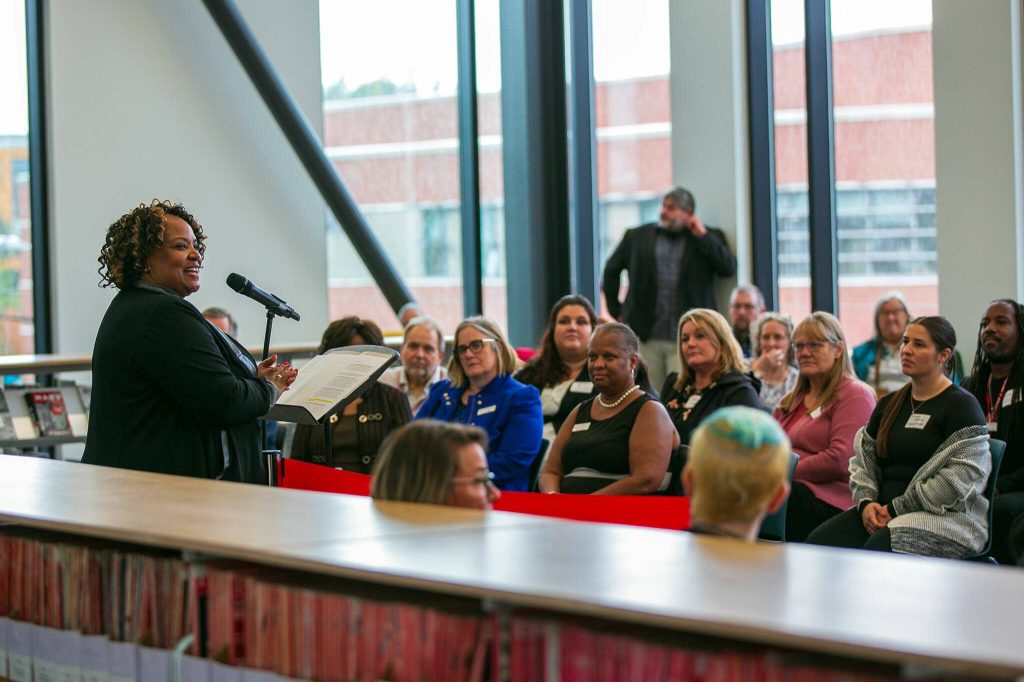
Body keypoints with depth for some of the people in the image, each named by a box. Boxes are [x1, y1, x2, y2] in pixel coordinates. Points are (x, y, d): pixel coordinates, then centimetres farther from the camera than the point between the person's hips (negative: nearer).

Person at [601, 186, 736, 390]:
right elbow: (611, 271, 19)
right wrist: (616, 312, 13)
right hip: (644, 335, 2)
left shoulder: (708, 238, 10)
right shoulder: (637, 236, 12)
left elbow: (729, 268, -3)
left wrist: (702, 236, -4)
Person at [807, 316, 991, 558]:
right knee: (819, 541, -22)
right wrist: (866, 502, -1)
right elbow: (863, 461, 21)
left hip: (945, 516, -6)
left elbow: (961, 477, -13)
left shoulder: (962, 406, -2)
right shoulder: (889, 404, 22)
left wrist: (898, 508, -14)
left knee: (878, 548, -37)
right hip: (883, 511, 6)